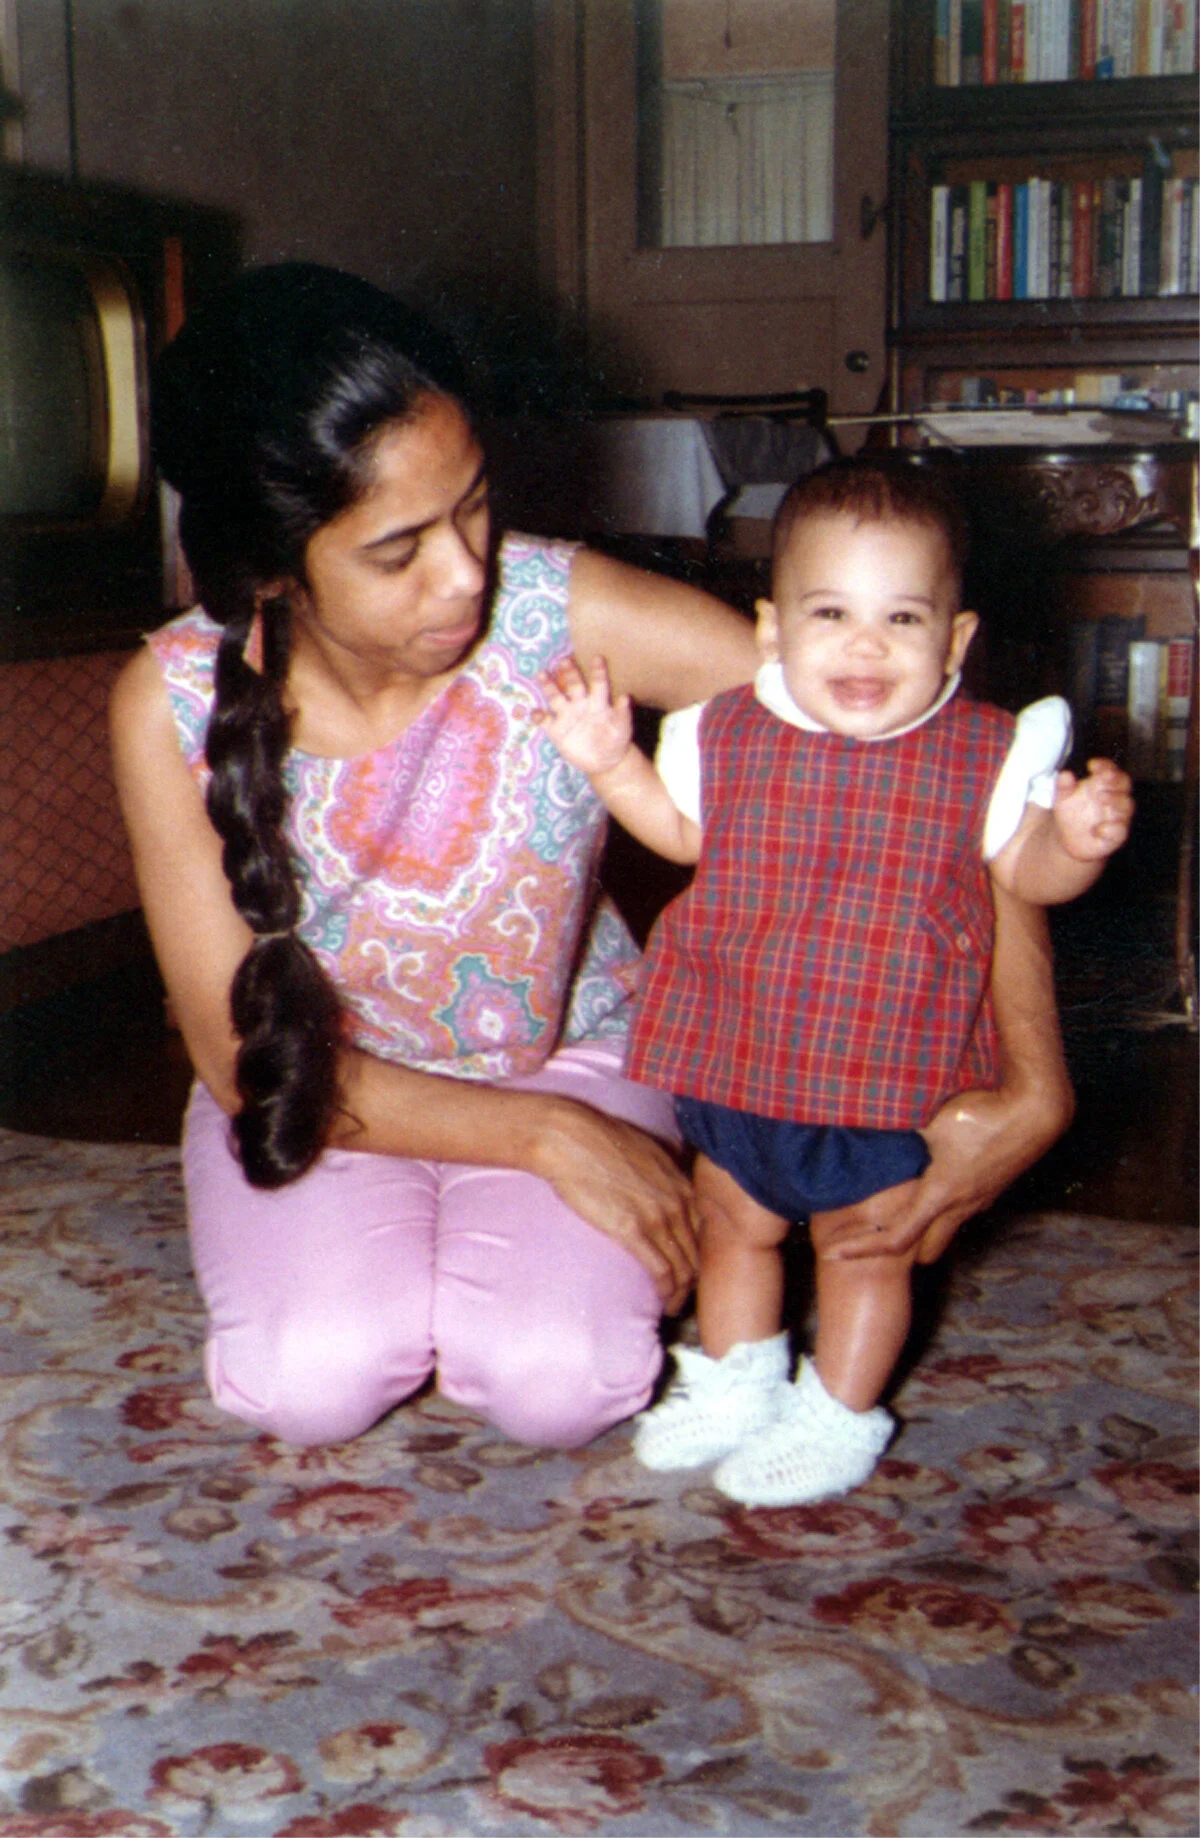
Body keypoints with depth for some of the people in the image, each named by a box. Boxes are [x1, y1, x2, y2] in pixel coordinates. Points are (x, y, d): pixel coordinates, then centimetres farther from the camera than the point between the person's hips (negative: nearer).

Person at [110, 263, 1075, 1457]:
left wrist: (1030, 1092, -30)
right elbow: (244, 1058, -17)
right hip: (322, 1085, 1)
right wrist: (545, 1137, -23)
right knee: (315, 1380, -25)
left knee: (555, 1383, -25)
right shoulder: (171, 706, -23)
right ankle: (358, 1249, 9)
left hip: (566, 1051, 0)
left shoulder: (571, 616, -27)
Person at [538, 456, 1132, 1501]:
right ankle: (734, 1385, 45)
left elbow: (1025, 870, -3)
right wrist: (611, 763, 1)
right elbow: (685, 831, 14)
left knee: (869, 1252, 13)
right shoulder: (730, 736, -4)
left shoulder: (984, 755, -12)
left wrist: (1078, 840, -24)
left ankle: (838, 1418, 35)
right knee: (735, 1226, 22)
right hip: (734, 1057, 3)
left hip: (891, 1073, -3)